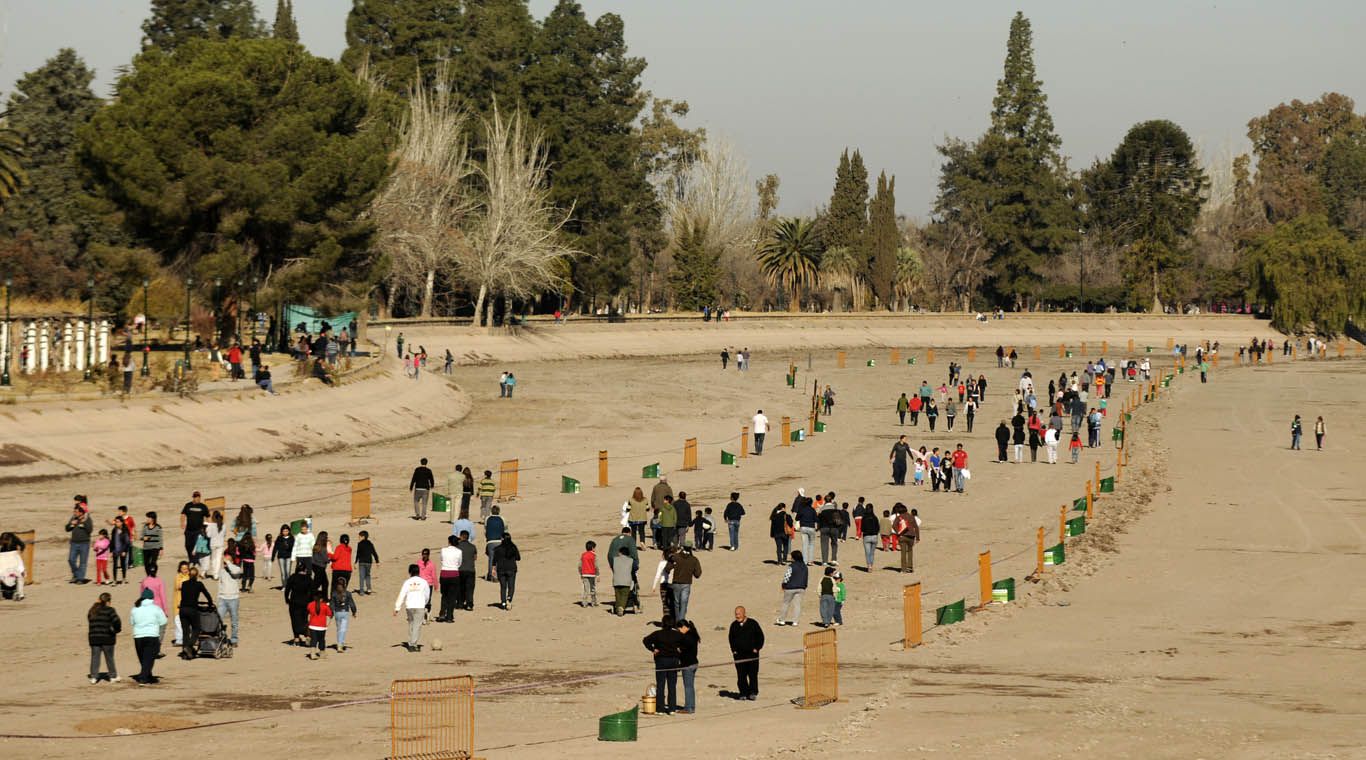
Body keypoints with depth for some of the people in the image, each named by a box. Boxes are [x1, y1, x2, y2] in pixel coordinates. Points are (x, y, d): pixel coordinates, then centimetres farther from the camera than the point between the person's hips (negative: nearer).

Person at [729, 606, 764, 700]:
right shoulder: (734, 625, 5)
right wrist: (733, 649, 6)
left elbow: (760, 636, 3)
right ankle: (743, 693, 9)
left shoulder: (753, 623, -3)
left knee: (753, 674, -1)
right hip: (739, 655, 2)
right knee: (741, 676, 1)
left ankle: (753, 692, 8)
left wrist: (757, 648, -4)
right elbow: (731, 638, 17)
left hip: (752, 654, -2)